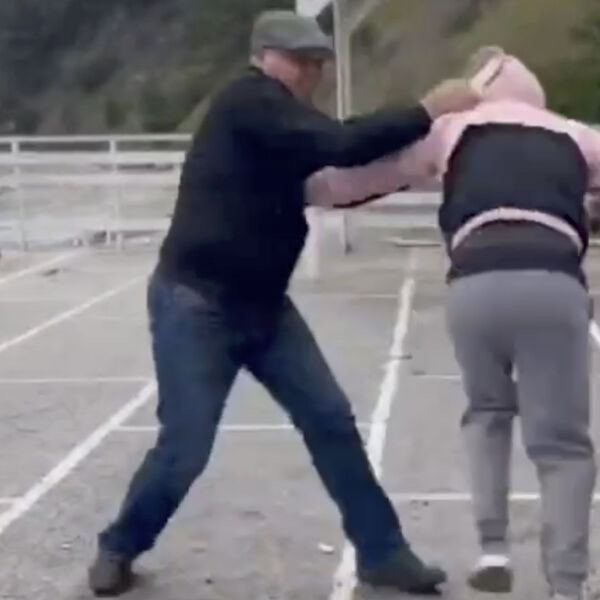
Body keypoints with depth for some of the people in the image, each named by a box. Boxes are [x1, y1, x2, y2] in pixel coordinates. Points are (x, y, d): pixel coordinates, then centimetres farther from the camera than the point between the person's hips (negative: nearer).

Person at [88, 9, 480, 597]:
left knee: (331, 422, 3)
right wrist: (428, 112, -22)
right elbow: (339, 144, -27)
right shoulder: (248, 102, -16)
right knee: (185, 447, -3)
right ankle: (117, 548, 23)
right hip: (195, 303, -8)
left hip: (261, 304, 8)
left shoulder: (285, 129, 12)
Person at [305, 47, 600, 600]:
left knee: (487, 412, 27)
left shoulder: (450, 131, 25)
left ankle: (493, 551, 18)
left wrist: (299, 186, 43)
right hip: (553, 287, -1)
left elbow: (358, 179, 29)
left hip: (475, 287, 1)